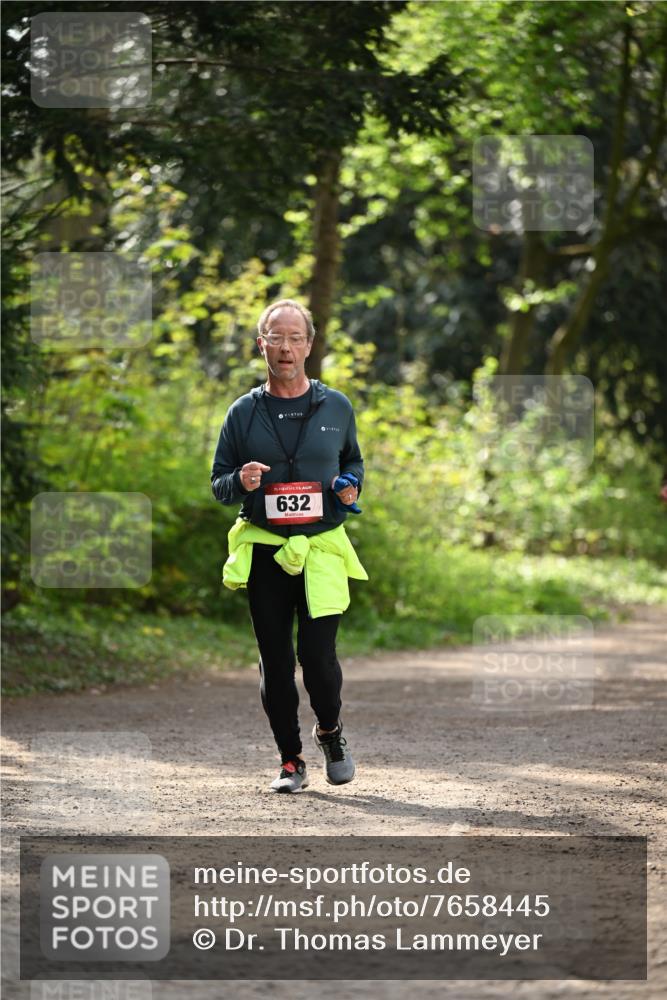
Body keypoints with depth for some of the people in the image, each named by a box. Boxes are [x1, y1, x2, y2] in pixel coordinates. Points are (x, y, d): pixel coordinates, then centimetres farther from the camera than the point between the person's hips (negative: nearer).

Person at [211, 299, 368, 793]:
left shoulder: (336, 407, 7)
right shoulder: (244, 412, 5)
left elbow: (354, 461, 22)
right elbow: (218, 483, 9)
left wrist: (351, 486, 0)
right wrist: (240, 482, -13)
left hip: (322, 548, -1)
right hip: (264, 551, 1)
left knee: (318, 653, -10)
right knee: (275, 660, 3)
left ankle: (330, 730, 19)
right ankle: (291, 761, 14)